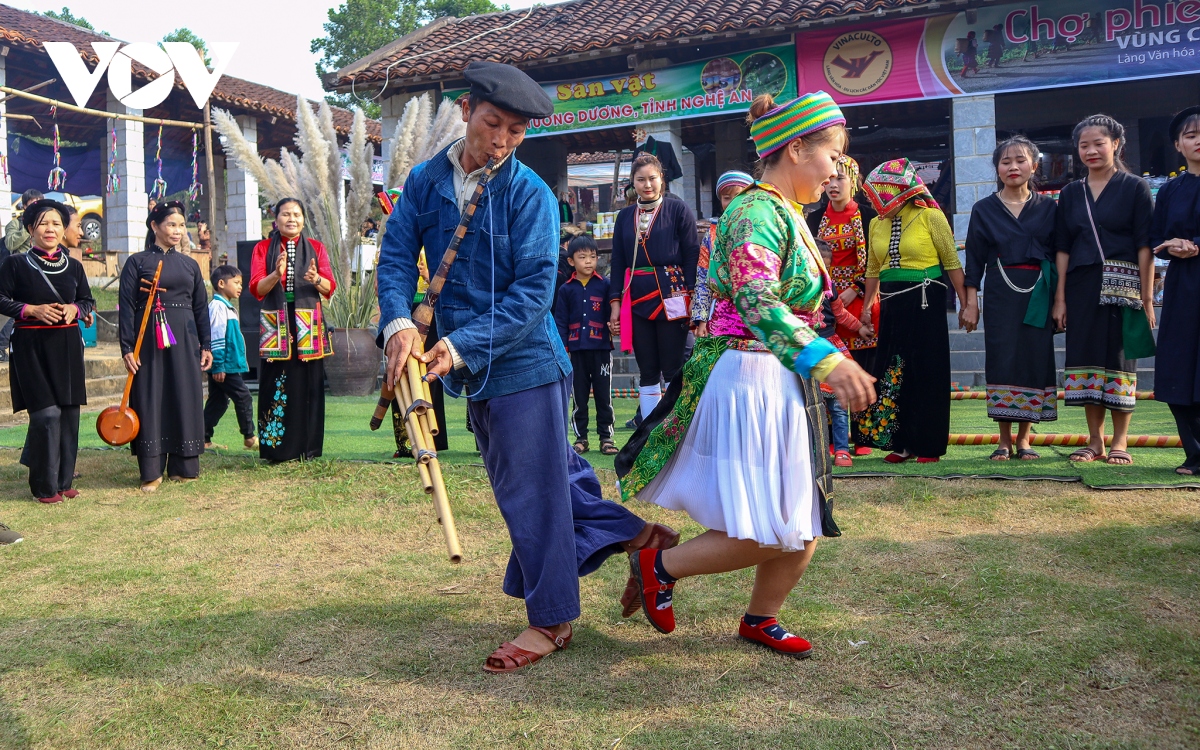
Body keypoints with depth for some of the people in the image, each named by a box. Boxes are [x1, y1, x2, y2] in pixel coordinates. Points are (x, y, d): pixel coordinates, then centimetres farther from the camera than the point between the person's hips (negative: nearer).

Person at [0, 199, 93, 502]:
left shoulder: (73, 266, 10)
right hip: (32, 346, -4)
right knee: (47, 413, -10)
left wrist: (74, 309, -5)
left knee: (69, 412, 4)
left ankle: (64, 480, 17)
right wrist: (33, 310, -15)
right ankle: (45, 485, 2)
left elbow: (88, 300, 16)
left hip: (67, 346, 4)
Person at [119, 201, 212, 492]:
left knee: (186, 399, 4)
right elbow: (126, 307, -3)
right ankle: (151, 471, 4)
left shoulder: (189, 264, 12)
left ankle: (182, 466, 14)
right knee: (150, 401, -2)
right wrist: (127, 348, -11)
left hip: (184, 340, 3)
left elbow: (201, 307, 13)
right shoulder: (137, 262, 1)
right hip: (150, 340, -3)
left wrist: (205, 346, 7)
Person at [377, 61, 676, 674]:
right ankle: (629, 531, 36)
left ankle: (550, 621, 17)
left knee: (533, 490, 2)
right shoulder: (425, 181, 4)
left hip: (525, 362, -6)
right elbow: (397, 257, -2)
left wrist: (462, 345, -26)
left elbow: (534, 290, -18)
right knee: (550, 473, 18)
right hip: (475, 371, 6)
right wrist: (398, 324, -22)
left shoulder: (529, 194, -12)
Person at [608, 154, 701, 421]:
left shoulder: (678, 209, 2)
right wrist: (615, 303, 5)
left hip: (671, 296, -4)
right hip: (637, 299, 4)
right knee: (647, 373, 7)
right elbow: (618, 262, 13)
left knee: (673, 370, -3)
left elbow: (692, 255, -2)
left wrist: (691, 296, -10)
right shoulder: (624, 216, 14)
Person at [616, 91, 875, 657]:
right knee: (766, 536, -9)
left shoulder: (783, 214, 15)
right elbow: (756, 300, -32)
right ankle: (658, 566, 10)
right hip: (748, 381, -10)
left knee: (801, 528, 12)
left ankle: (760, 618, 31)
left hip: (781, 384, 10)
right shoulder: (759, 211, -15)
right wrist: (826, 360, -43)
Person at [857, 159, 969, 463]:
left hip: (925, 302, -5)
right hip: (891, 304, 6)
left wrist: (965, 303, -8)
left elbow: (952, 262, -6)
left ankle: (929, 445, 10)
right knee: (892, 374, 7)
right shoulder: (877, 224, 9)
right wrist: (866, 306, 16)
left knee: (927, 373, 0)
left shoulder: (930, 217, -7)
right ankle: (902, 442, 17)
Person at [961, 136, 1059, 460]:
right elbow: (974, 259, 6)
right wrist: (971, 302, -1)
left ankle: (1024, 439, 8)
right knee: (1002, 361, -3)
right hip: (1000, 295, -1)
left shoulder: (1048, 208, 9)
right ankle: (1005, 440, 5)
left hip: (1038, 295, 1)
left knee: (1036, 359, 0)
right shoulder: (984, 210, 7)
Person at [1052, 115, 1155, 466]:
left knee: (1120, 357, 0)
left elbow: (1145, 245, -3)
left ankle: (1120, 441, 8)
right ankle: (1095, 441, 12)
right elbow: (1062, 248, 10)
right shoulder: (1070, 193, 12)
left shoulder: (1135, 188, 2)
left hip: (1123, 285, -3)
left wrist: (1147, 297, -9)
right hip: (1082, 286, 3)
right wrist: (1059, 296, 3)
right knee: (1086, 358, 3)